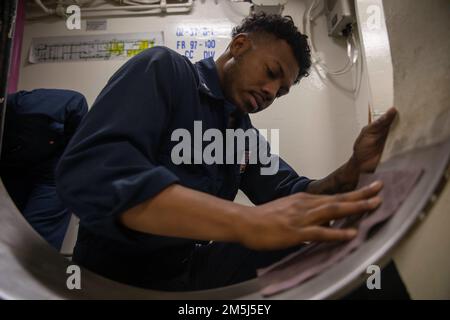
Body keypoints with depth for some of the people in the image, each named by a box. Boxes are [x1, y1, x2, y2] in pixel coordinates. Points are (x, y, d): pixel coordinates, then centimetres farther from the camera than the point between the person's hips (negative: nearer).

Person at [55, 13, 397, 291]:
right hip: (119, 270, -6)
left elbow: (291, 197, 4)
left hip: (193, 264, 6)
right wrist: (247, 221, -39)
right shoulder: (163, 69, -13)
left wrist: (355, 167, -16)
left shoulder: (245, 133, 8)